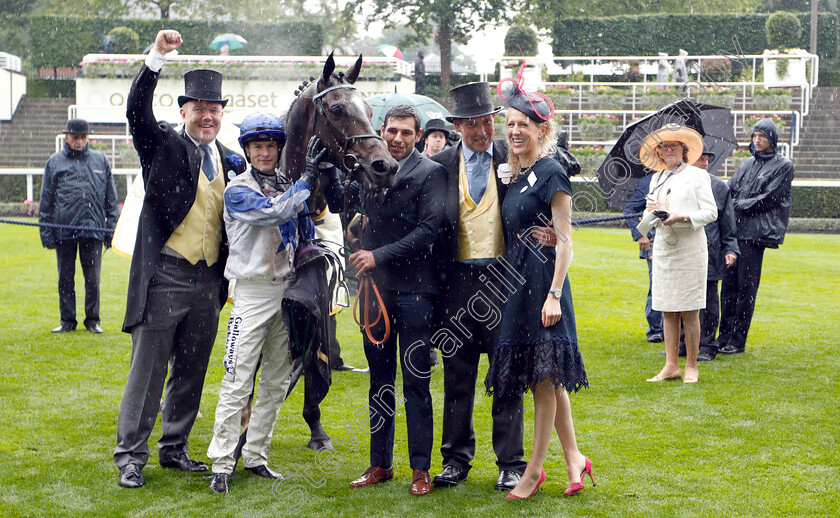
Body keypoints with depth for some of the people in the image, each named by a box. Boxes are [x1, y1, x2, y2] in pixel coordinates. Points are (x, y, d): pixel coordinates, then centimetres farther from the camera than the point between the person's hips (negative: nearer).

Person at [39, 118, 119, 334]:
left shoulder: (101, 161, 12)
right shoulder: (55, 162, 8)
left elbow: (111, 200, 14)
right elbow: (45, 202, 9)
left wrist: (111, 228, 6)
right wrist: (46, 234, 3)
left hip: (93, 229, 0)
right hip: (63, 232, 0)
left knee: (93, 278, 1)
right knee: (65, 278, 6)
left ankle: (93, 320, 13)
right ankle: (67, 320, 16)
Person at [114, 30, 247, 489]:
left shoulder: (232, 162, 12)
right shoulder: (164, 146, -1)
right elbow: (136, 111, -18)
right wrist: (156, 57, -29)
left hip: (209, 282, 5)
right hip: (165, 276, -5)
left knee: (191, 373, 13)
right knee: (148, 369, -3)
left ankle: (174, 448, 26)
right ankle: (130, 456, 4)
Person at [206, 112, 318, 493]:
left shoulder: (289, 186, 13)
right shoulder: (238, 190, -6)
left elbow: (303, 230, 21)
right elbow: (273, 212, -23)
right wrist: (308, 178, -21)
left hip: (287, 290, 6)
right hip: (253, 292, -6)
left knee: (276, 382, 9)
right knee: (238, 382, -10)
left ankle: (255, 456, 18)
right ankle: (222, 464, -6)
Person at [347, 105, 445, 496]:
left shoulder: (431, 173, -4)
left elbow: (427, 230, -12)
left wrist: (380, 255, -15)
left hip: (414, 290, -5)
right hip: (375, 288, 5)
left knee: (416, 383, -2)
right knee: (379, 380, 11)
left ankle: (421, 469, 5)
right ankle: (380, 463, 20)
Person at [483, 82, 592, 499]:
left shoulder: (551, 173, -10)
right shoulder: (515, 175, 14)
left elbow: (564, 241, -14)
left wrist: (554, 294, -19)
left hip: (542, 281, -8)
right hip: (516, 283, 8)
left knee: (544, 378, -1)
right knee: (548, 380, 12)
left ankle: (534, 469, 5)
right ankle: (573, 458, 20)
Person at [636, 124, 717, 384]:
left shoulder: (697, 175, 1)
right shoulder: (656, 179, 16)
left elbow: (711, 212, -3)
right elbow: (645, 223, 20)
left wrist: (682, 217, -16)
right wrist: (650, 213, -3)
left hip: (690, 247, -5)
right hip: (663, 246, 5)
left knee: (689, 311, -4)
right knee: (667, 310, 4)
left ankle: (691, 366, 3)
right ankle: (671, 365, 9)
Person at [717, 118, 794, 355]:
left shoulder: (783, 166, 1)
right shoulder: (747, 164, 21)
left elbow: (769, 199, -7)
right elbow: (730, 189, 19)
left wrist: (738, 205, -8)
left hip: (755, 233, -6)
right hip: (734, 230, 6)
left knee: (746, 287, -5)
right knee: (728, 284, 4)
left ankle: (737, 341, -1)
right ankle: (724, 337, 10)